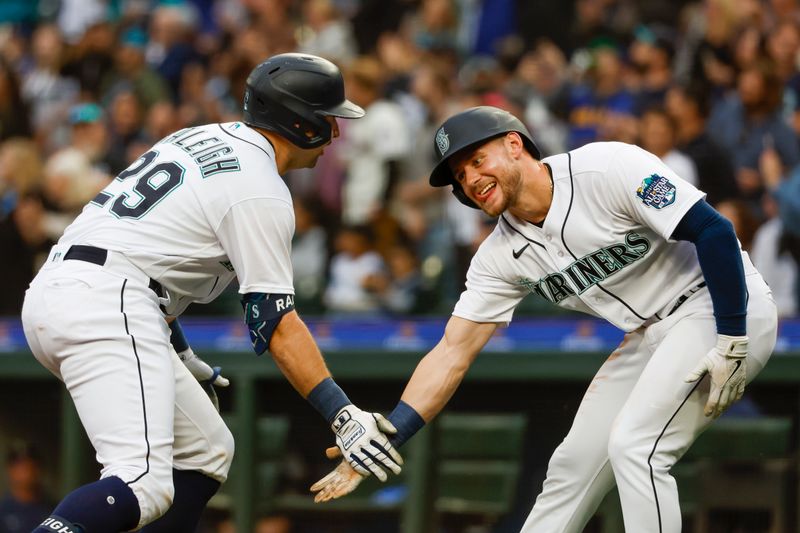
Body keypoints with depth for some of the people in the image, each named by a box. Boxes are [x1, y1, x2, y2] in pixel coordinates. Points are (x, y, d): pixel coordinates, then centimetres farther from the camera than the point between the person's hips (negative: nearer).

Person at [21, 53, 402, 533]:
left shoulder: (201, 138, 22)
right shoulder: (261, 191, -6)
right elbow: (275, 321, -10)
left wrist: (180, 353, 37)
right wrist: (343, 415, -12)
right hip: (105, 303, -10)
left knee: (207, 452, 18)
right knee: (144, 484, -24)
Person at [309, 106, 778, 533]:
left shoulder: (607, 168, -23)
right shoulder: (502, 256, -1)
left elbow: (714, 231, -23)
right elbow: (453, 353, -2)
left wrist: (732, 344, -25)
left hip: (725, 309, -8)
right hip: (649, 334, 8)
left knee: (633, 446, -21)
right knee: (574, 462, 7)